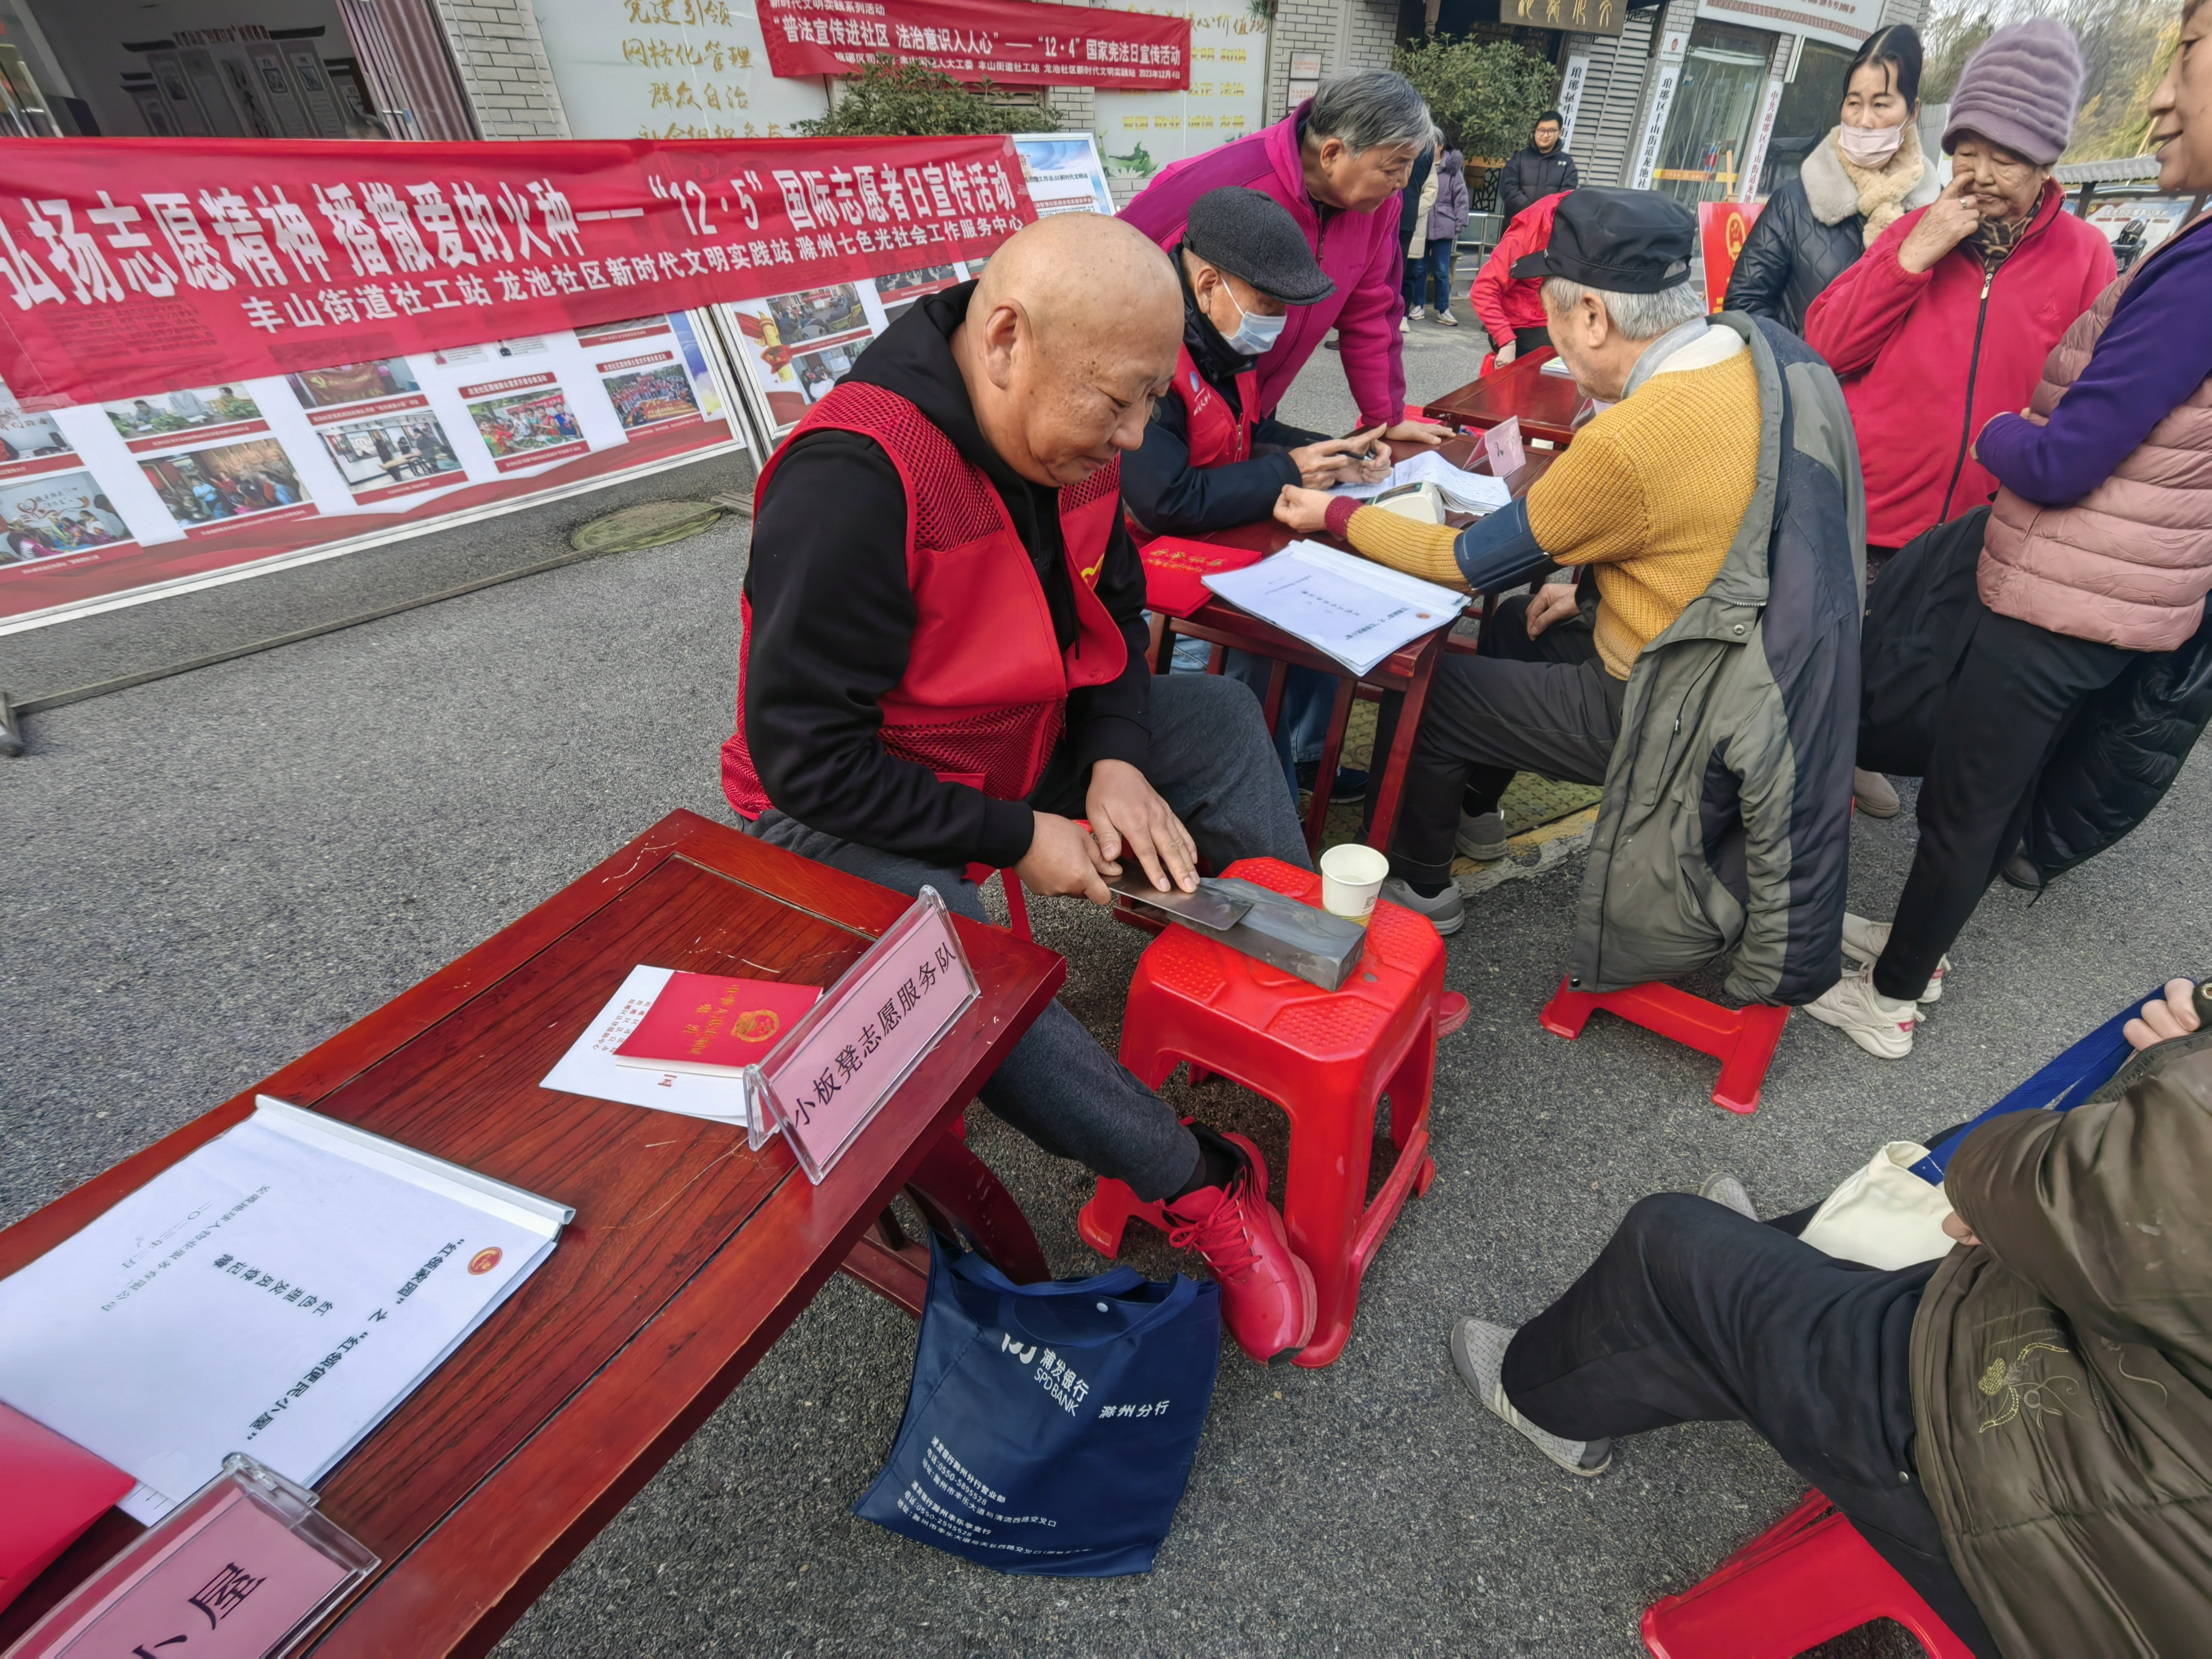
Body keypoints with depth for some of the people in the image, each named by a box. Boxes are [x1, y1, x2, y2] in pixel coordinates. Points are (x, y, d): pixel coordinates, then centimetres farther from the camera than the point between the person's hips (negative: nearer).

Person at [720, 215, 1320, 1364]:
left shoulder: (1069, 433, -5)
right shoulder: (854, 482, -29)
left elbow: (1113, 610, 8)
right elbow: (805, 755, -27)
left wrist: (1114, 762, -10)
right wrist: (1019, 839, -23)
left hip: (1018, 746, 7)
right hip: (844, 810, -7)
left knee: (1221, 713, -1)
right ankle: (1201, 1185, -15)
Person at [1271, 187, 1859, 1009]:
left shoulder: (1630, 444, -29)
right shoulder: (1769, 350, -2)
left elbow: (1468, 561, -16)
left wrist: (1337, 514, -4)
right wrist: (1591, 584, 8)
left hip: (1684, 711, -9)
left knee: (1418, 691, 1)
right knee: (1514, 628, 25)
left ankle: (1419, 887, 23)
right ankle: (1471, 810, 44)